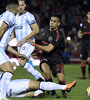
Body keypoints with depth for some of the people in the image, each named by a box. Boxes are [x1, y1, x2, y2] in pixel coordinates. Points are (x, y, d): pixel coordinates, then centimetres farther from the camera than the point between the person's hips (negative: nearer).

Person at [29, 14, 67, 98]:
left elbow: (48, 49, -21)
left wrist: (35, 44, -17)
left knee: (61, 79, -21)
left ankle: (63, 90, 16)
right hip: (45, 57, 4)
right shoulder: (46, 30, 7)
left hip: (56, 58, -4)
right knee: (46, 71, -30)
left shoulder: (59, 35, -16)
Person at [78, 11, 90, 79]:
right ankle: (83, 75, 16)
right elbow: (79, 32, 11)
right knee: (83, 60, 4)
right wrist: (79, 35, -13)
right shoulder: (83, 24, 8)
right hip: (84, 44, 2)